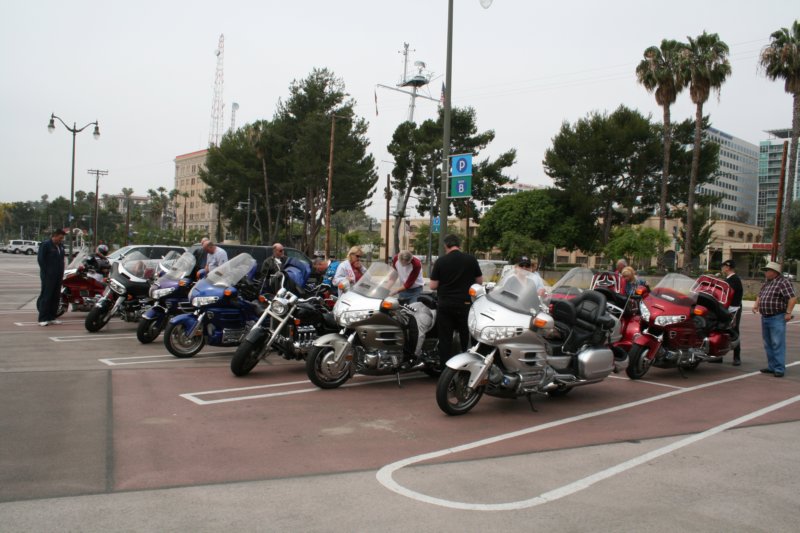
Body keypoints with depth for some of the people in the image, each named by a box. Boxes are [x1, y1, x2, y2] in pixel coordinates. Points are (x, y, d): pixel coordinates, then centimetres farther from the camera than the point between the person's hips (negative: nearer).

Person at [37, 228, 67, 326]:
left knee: (56, 297, 8)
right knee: (46, 297, -6)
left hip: (58, 276, 7)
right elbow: (40, 259, -11)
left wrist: (61, 272, 11)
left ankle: (52, 317, 16)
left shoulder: (61, 245, 14)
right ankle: (43, 319, -3)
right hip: (48, 276, -7)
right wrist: (45, 273, -13)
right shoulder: (45, 244, -8)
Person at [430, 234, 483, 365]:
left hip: (445, 305, 0)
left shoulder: (440, 261, -6)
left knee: (445, 340, 7)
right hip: (465, 304, 0)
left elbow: (433, 286, -5)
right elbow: (480, 281, 4)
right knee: (467, 340, 11)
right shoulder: (471, 259, -4)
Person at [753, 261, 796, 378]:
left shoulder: (784, 282, -11)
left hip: (777, 318, -9)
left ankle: (779, 369, -7)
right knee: (768, 344, 13)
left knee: (778, 344, -9)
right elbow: (760, 295, 29)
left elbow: (793, 298, -18)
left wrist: (788, 313, -19)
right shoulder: (766, 283, 16)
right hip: (765, 318, 9)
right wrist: (756, 305, 13)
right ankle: (772, 367, 22)